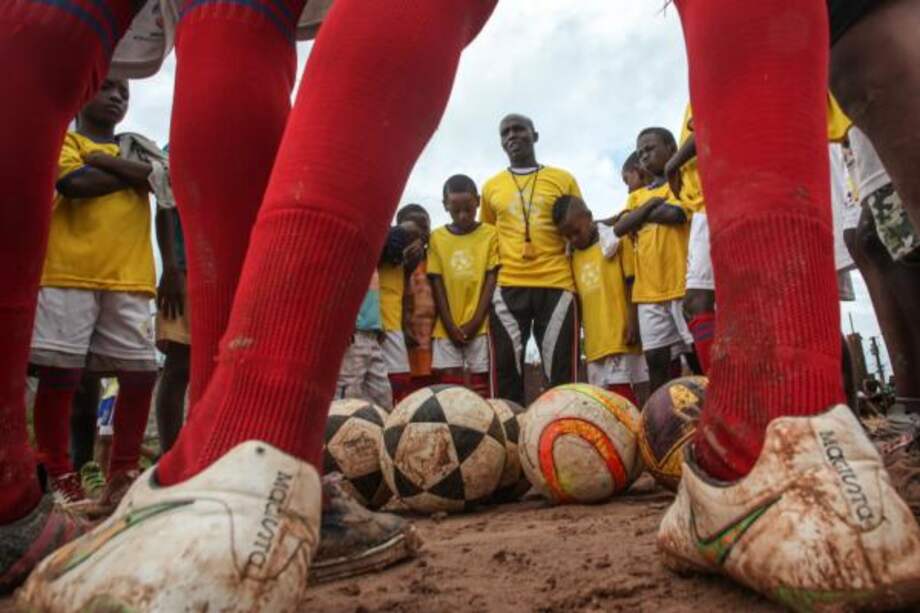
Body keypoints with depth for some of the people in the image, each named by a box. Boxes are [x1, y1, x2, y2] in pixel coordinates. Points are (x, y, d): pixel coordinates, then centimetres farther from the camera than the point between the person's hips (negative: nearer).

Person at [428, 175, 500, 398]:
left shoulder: (491, 234, 0)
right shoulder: (437, 237, 5)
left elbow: (492, 279, -2)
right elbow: (437, 283, 2)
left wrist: (475, 322, -9)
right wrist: (449, 325, -5)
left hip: (479, 326, -1)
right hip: (447, 327, 2)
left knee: (481, 384, 2)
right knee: (449, 384, 1)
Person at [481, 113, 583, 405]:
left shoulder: (563, 179, 10)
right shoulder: (491, 187, 14)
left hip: (556, 285, -1)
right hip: (507, 287, 1)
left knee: (561, 369, 1)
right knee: (506, 368, 1)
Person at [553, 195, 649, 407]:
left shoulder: (615, 241, 0)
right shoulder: (573, 257, 14)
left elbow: (632, 284, -4)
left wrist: (633, 322, -12)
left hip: (621, 338, -5)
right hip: (595, 344, 5)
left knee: (623, 395, -5)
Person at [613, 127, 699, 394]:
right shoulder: (637, 196, 21)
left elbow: (675, 214, -14)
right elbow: (619, 228, 4)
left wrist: (640, 218, 0)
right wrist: (651, 204, -3)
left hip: (683, 285, -5)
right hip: (649, 292, 5)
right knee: (656, 360, 3)